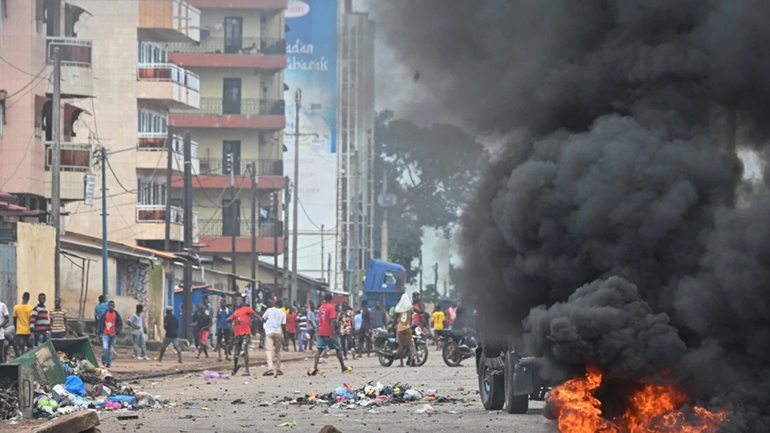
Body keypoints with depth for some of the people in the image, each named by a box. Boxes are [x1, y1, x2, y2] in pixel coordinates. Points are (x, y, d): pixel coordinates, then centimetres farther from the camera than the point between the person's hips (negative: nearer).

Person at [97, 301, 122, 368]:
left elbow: (120, 324, 4)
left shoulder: (117, 315, 3)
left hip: (113, 335, 2)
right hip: (105, 334, -2)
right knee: (105, 348, -17)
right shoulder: (105, 314, 1)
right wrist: (99, 332, 0)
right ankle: (103, 362, -2)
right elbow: (101, 323, 6)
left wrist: (116, 332, -8)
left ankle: (108, 364, 13)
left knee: (110, 350, 6)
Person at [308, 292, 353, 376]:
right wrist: (331, 335, -19)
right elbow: (331, 321, -16)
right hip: (329, 332, -5)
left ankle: (315, 368, -16)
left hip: (321, 332, 5)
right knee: (338, 349, 9)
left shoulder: (321, 308, 10)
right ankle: (343, 367, 16)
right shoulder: (331, 307, -10)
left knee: (319, 349, -1)